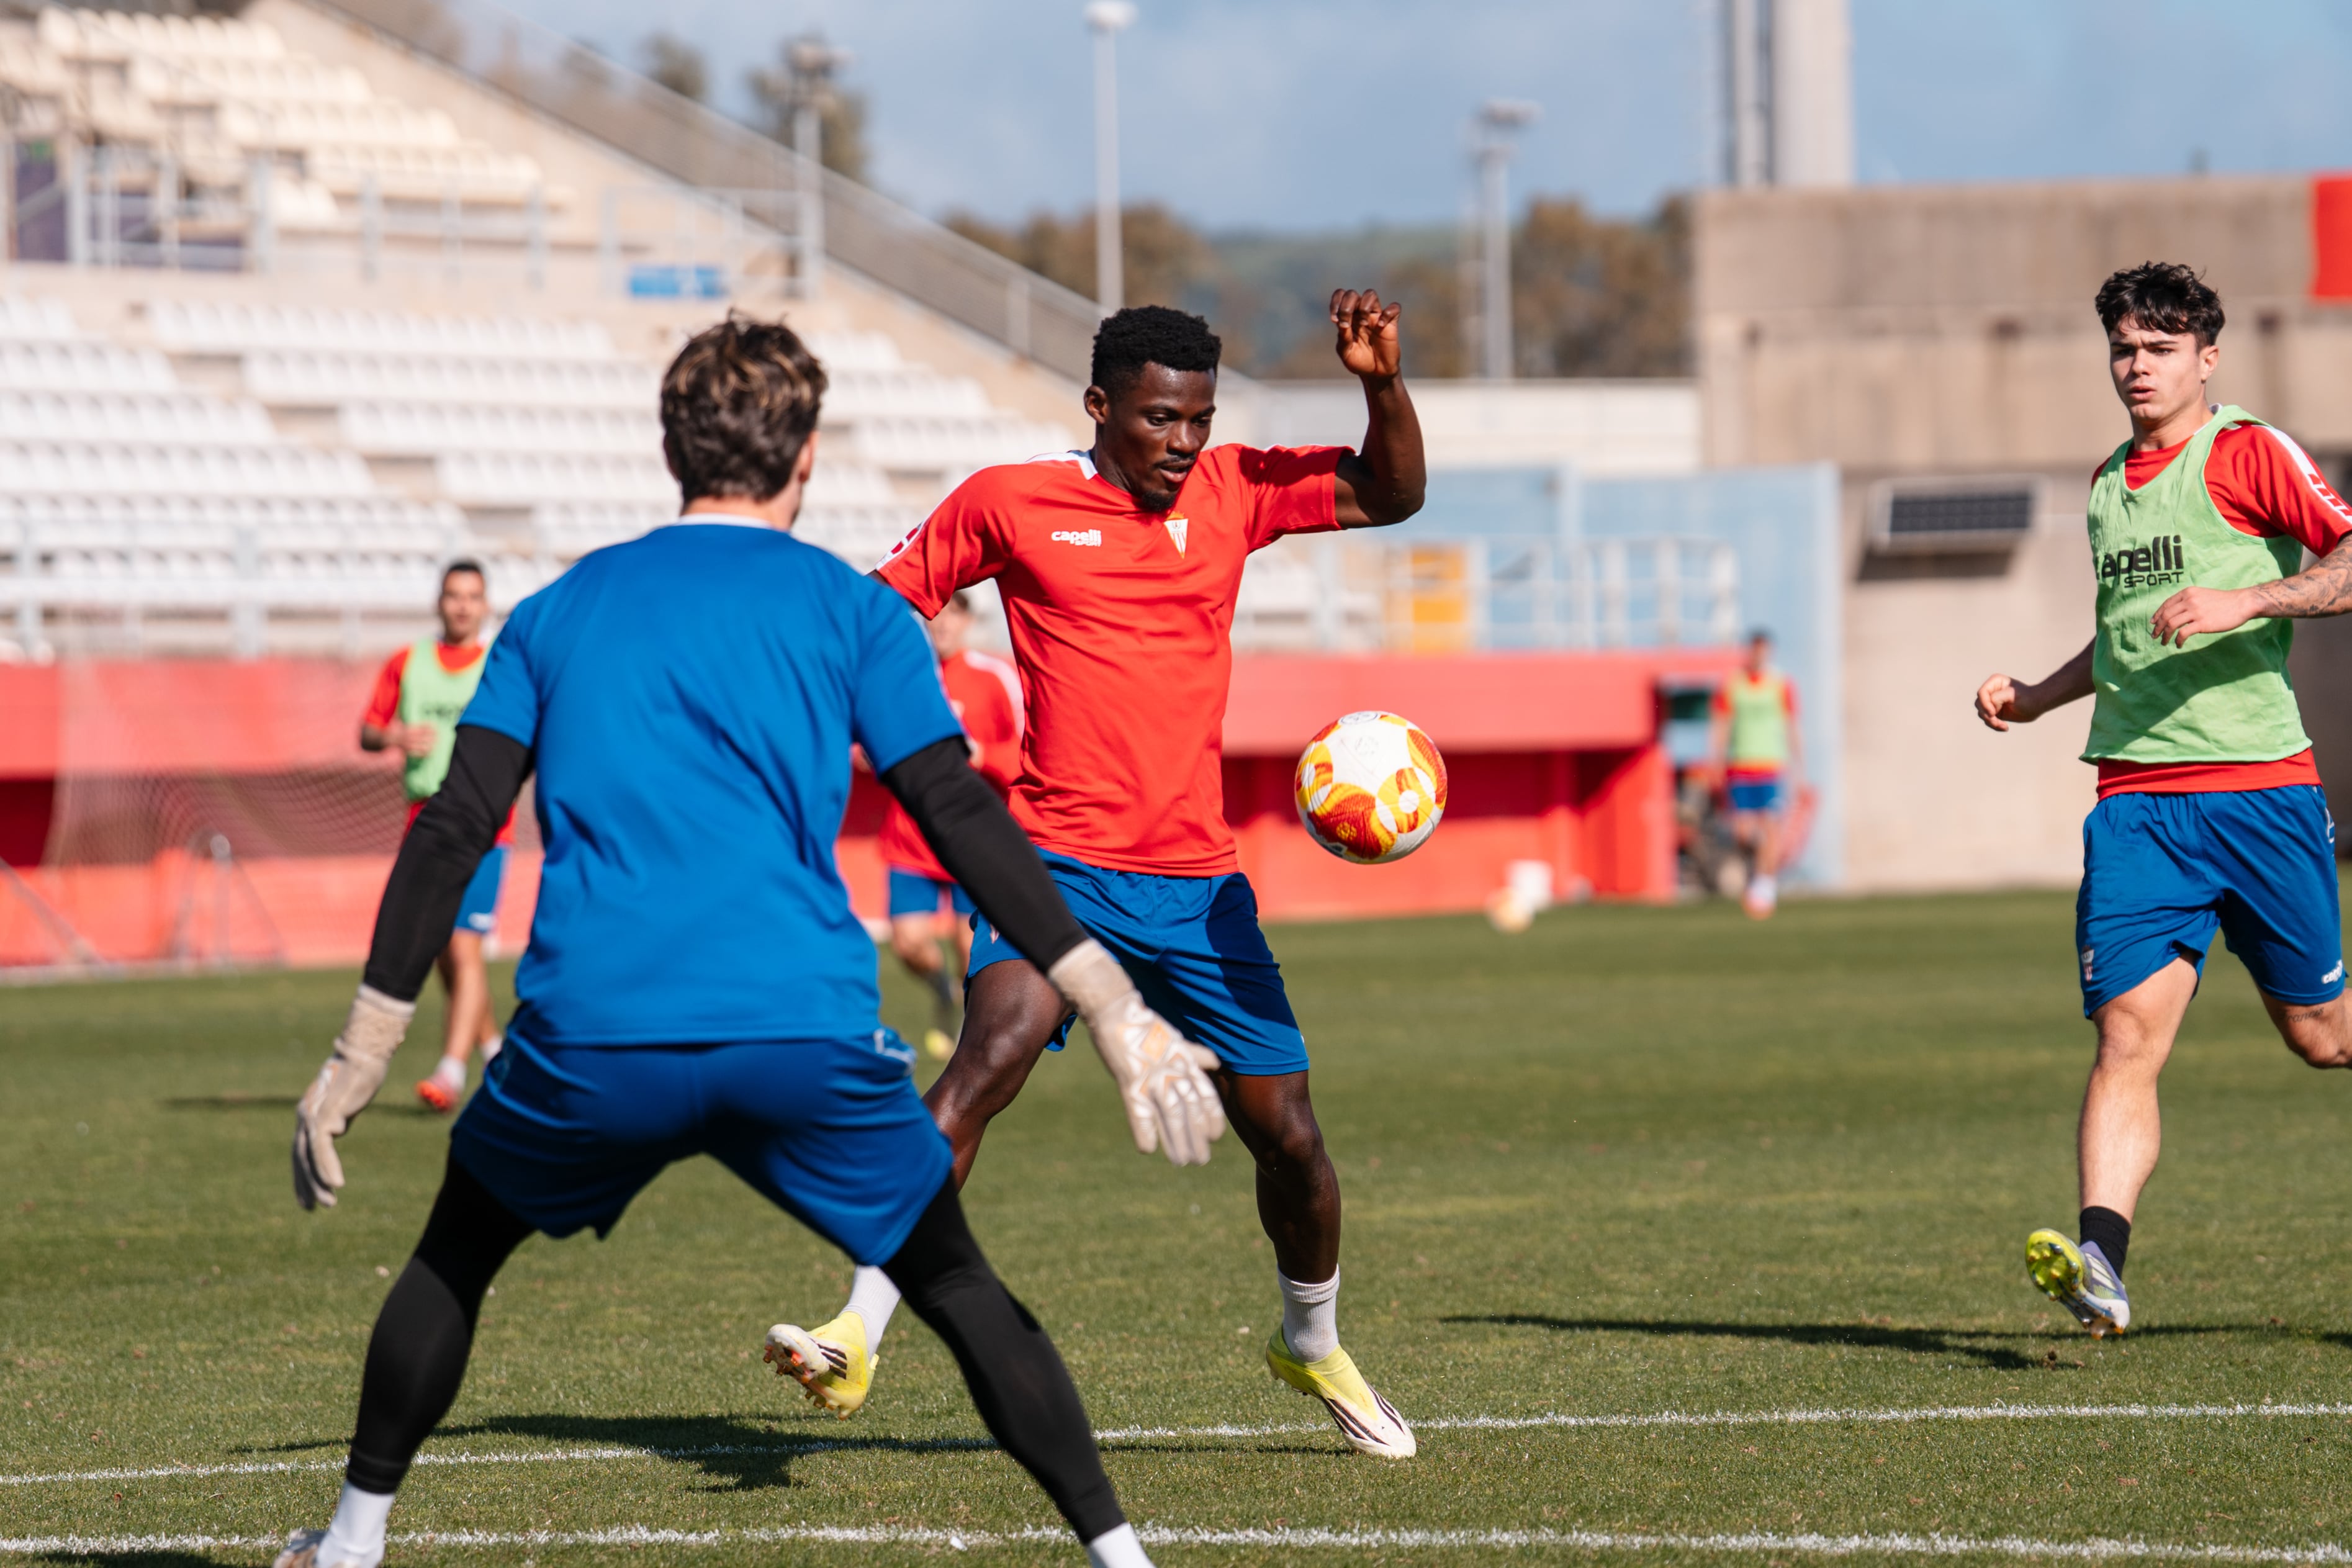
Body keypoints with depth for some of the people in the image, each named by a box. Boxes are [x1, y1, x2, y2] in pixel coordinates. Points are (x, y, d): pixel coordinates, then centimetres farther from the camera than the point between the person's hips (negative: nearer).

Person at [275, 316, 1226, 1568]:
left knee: (457, 1250, 28)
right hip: (804, 1035, -1)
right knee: (957, 1286, 16)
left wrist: (357, 1059, 14)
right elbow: (965, 827, 2)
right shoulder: (849, 611, 11)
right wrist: (1119, 1020, 2)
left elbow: (452, 835, 12)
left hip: (590, 1040, 2)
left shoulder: (558, 612, 19)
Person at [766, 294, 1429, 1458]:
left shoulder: (1233, 491, 8)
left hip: (1197, 881, 4)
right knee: (990, 1056, -29)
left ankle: (1312, 1347, 33)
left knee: (1287, 1135, 6)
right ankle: (856, 1338, -31)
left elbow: (1393, 495, 7)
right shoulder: (1007, 503, 1)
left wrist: (1382, 384, -10)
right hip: (1059, 860, -4)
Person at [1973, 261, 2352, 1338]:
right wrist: (2035, 697, 19)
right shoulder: (2108, 486, 18)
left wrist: (2247, 601, -25)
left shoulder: (2248, 454, -3)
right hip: (2137, 800, 4)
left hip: (2260, 787, -4)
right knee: (2128, 1029, -13)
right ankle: (2099, 1261, -26)